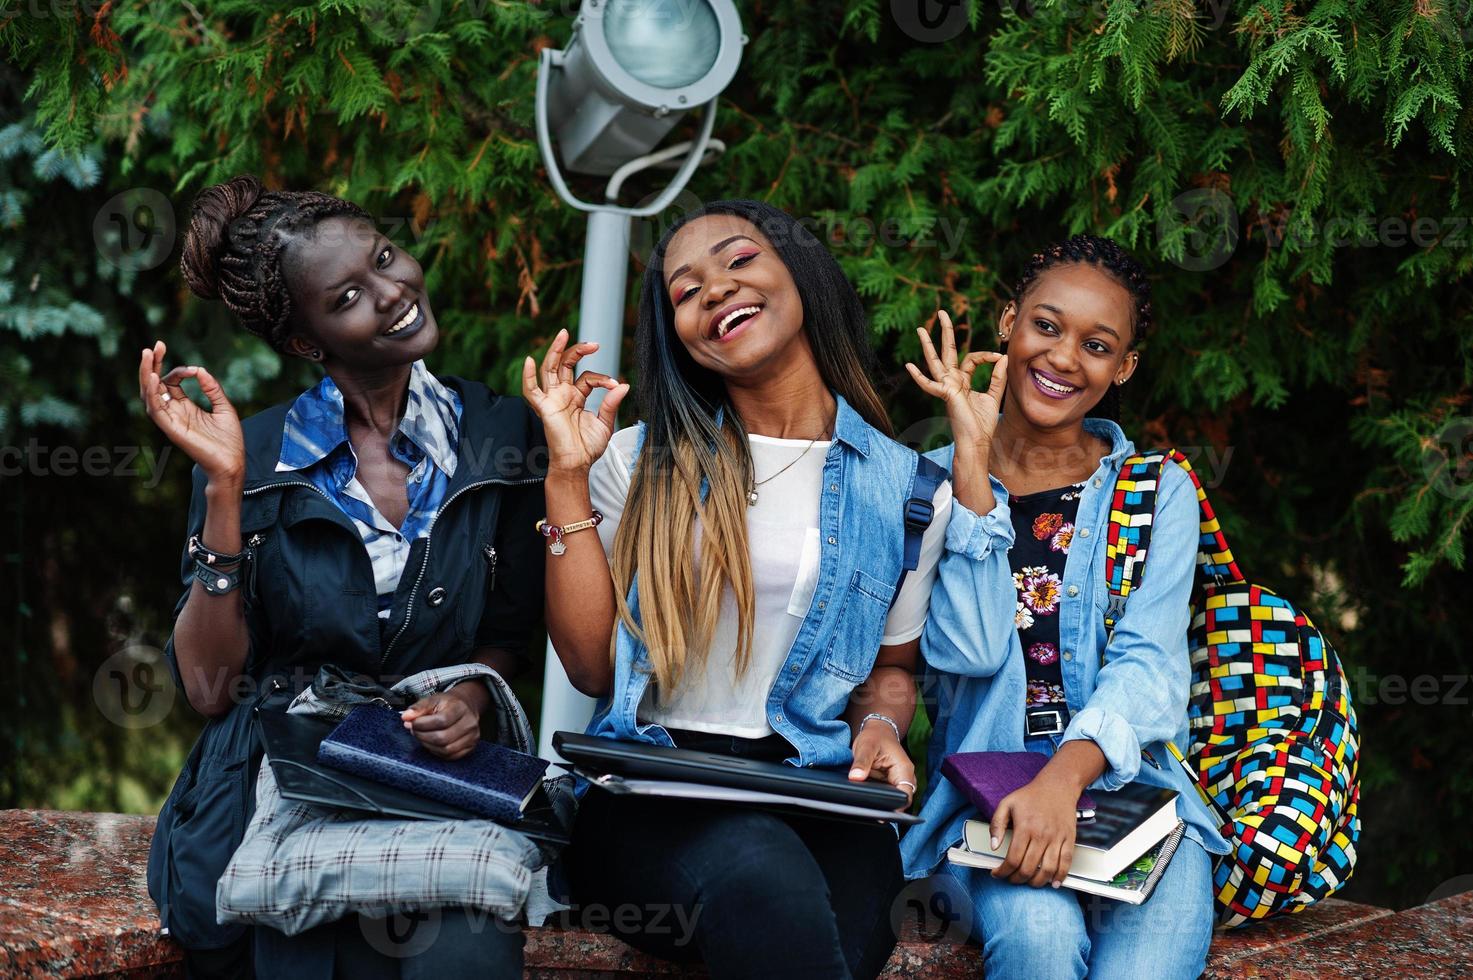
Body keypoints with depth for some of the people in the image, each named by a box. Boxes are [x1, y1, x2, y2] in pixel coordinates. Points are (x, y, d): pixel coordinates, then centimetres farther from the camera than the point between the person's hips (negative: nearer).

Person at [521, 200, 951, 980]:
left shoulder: (906, 489, 13)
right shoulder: (641, 463, 13)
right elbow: (592, 668, 6)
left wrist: (880, 726, 0)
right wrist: (566, 481, 1)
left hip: (814, 795, 0)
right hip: (650, 790, 0)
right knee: (762, 877, -38)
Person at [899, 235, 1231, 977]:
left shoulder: (1160, 492, 11)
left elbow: (1147, 667, -5)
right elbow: (970, 652, -7)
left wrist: (1062, 780, -25)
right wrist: (973, 458, -8)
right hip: (985, 800, -1)